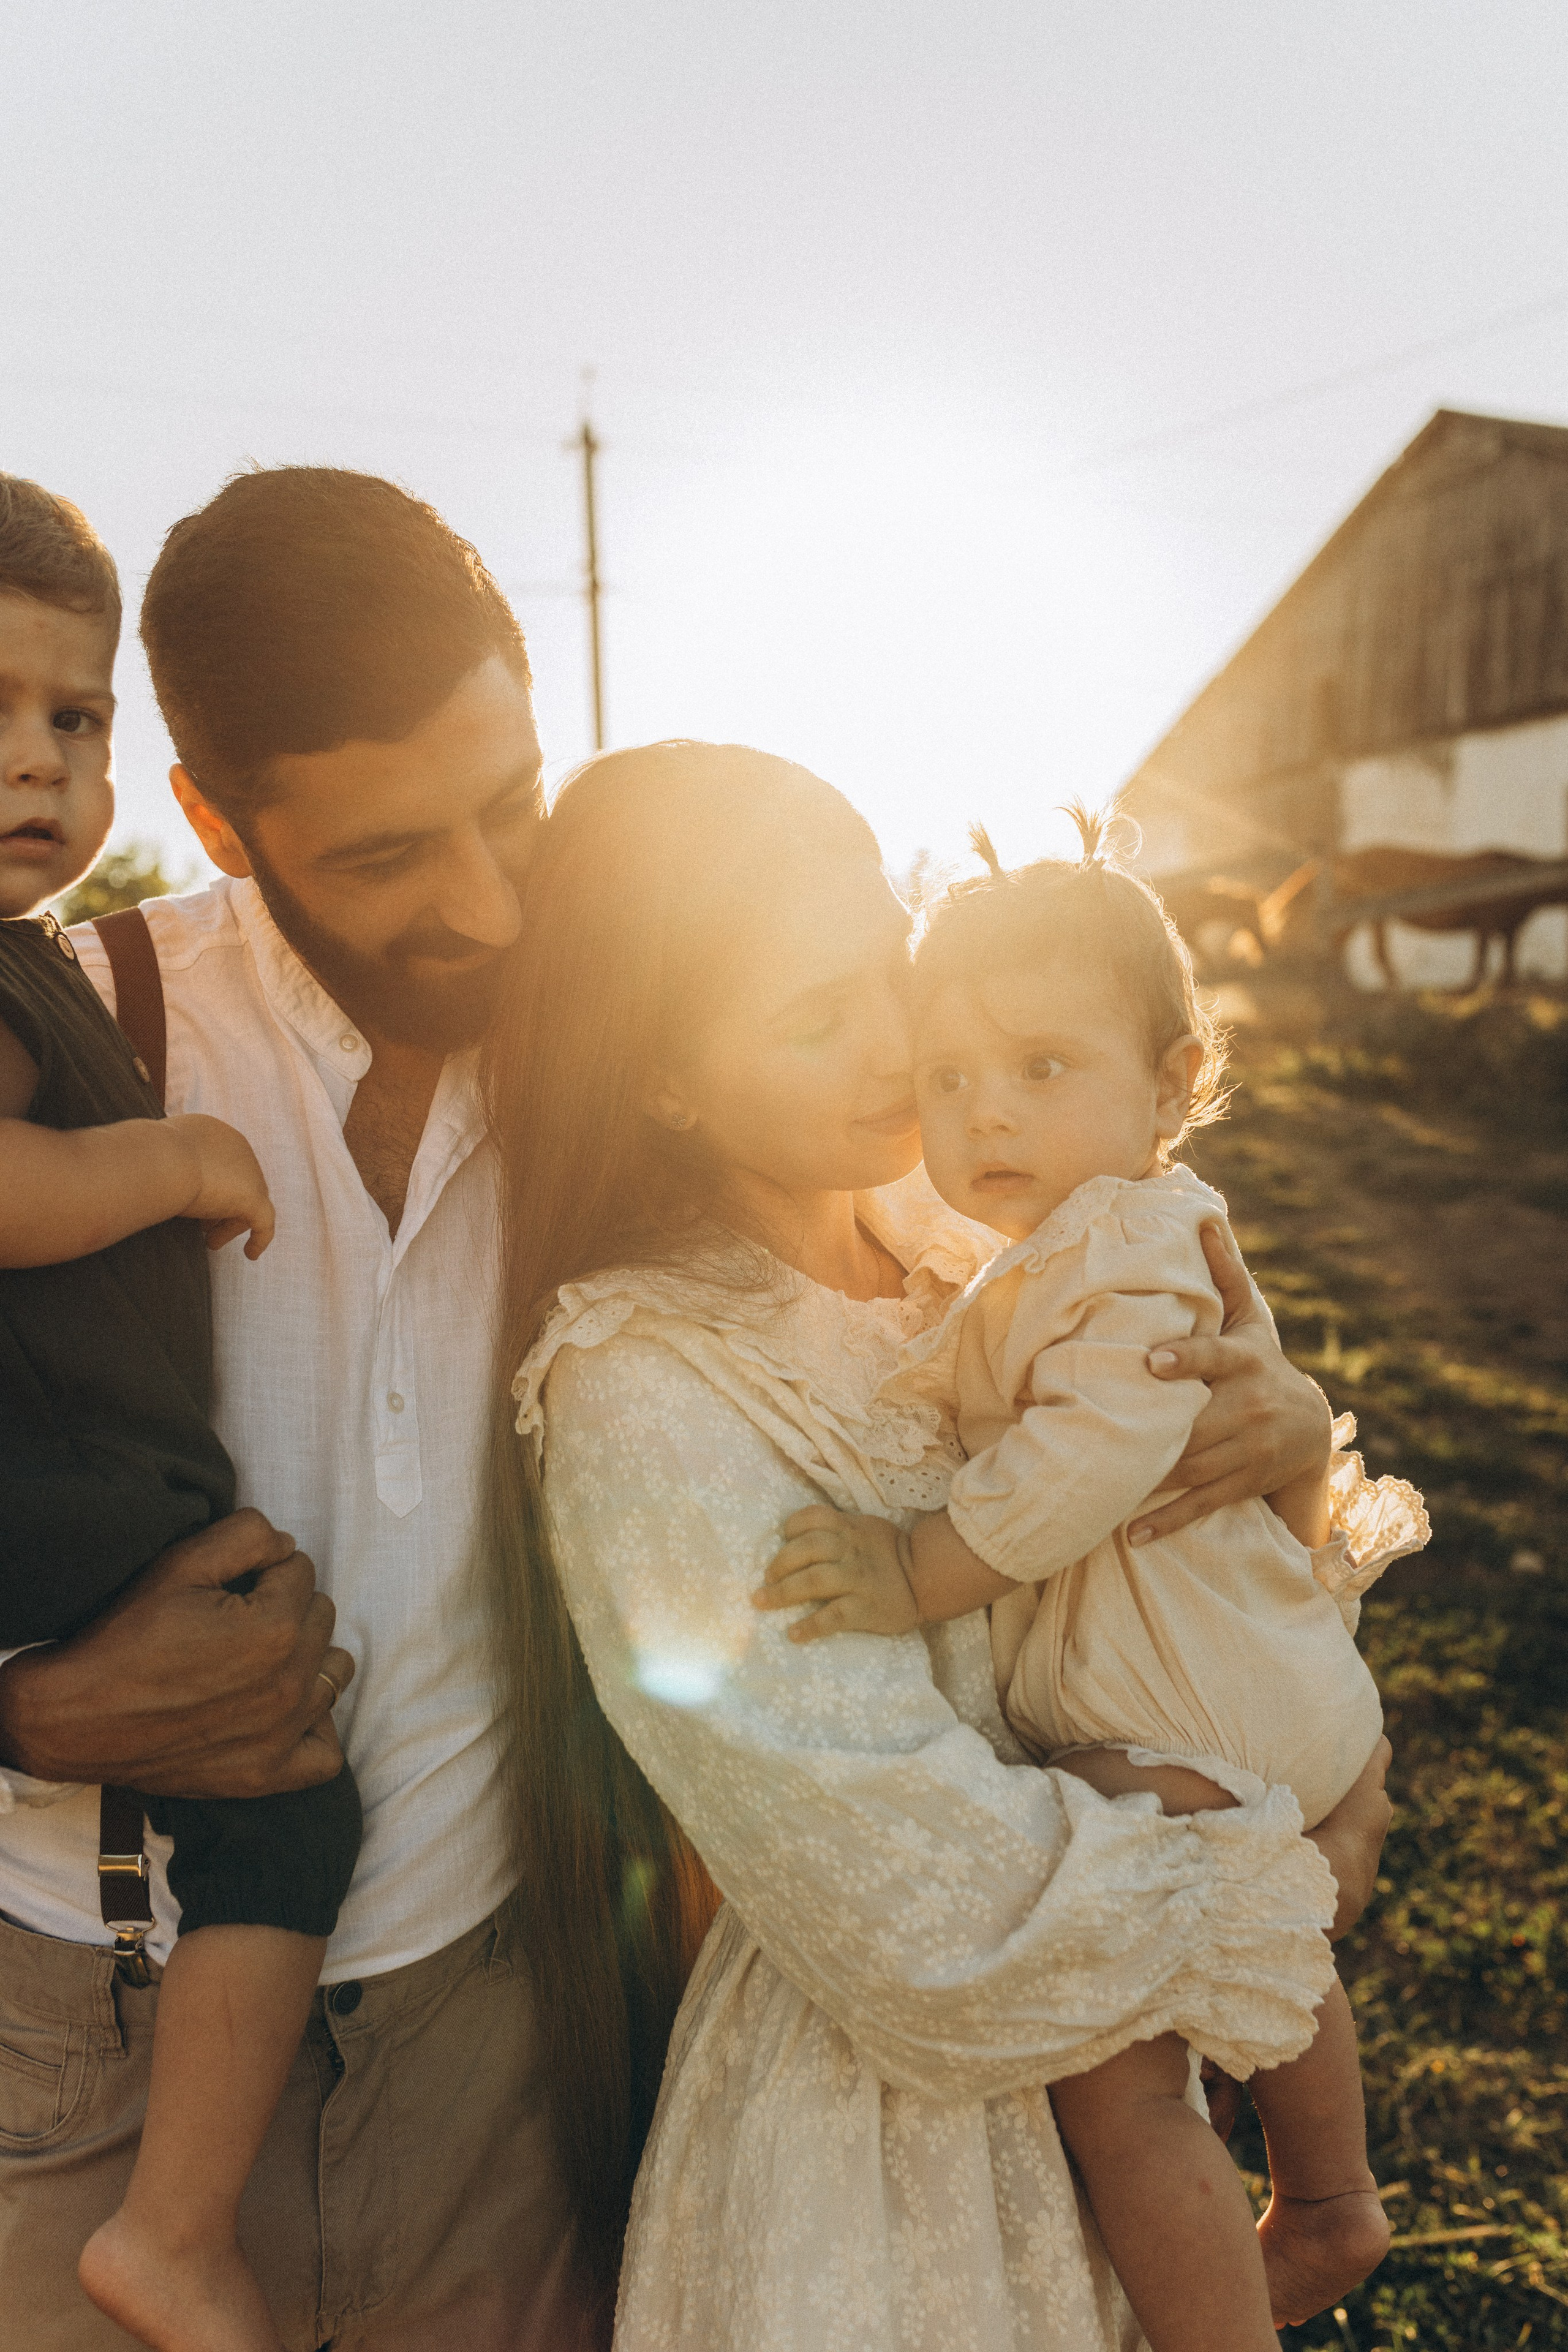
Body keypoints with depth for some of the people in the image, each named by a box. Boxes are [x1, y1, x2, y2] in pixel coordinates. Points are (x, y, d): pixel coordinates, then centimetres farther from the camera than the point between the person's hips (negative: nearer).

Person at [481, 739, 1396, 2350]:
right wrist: (1281, 1877, -15)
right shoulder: (645, 1401, -29)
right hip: (883, 2120, -6)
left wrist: (1297, 1433, -16)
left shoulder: (952, 1244, -8)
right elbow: (934, 1914, -28)